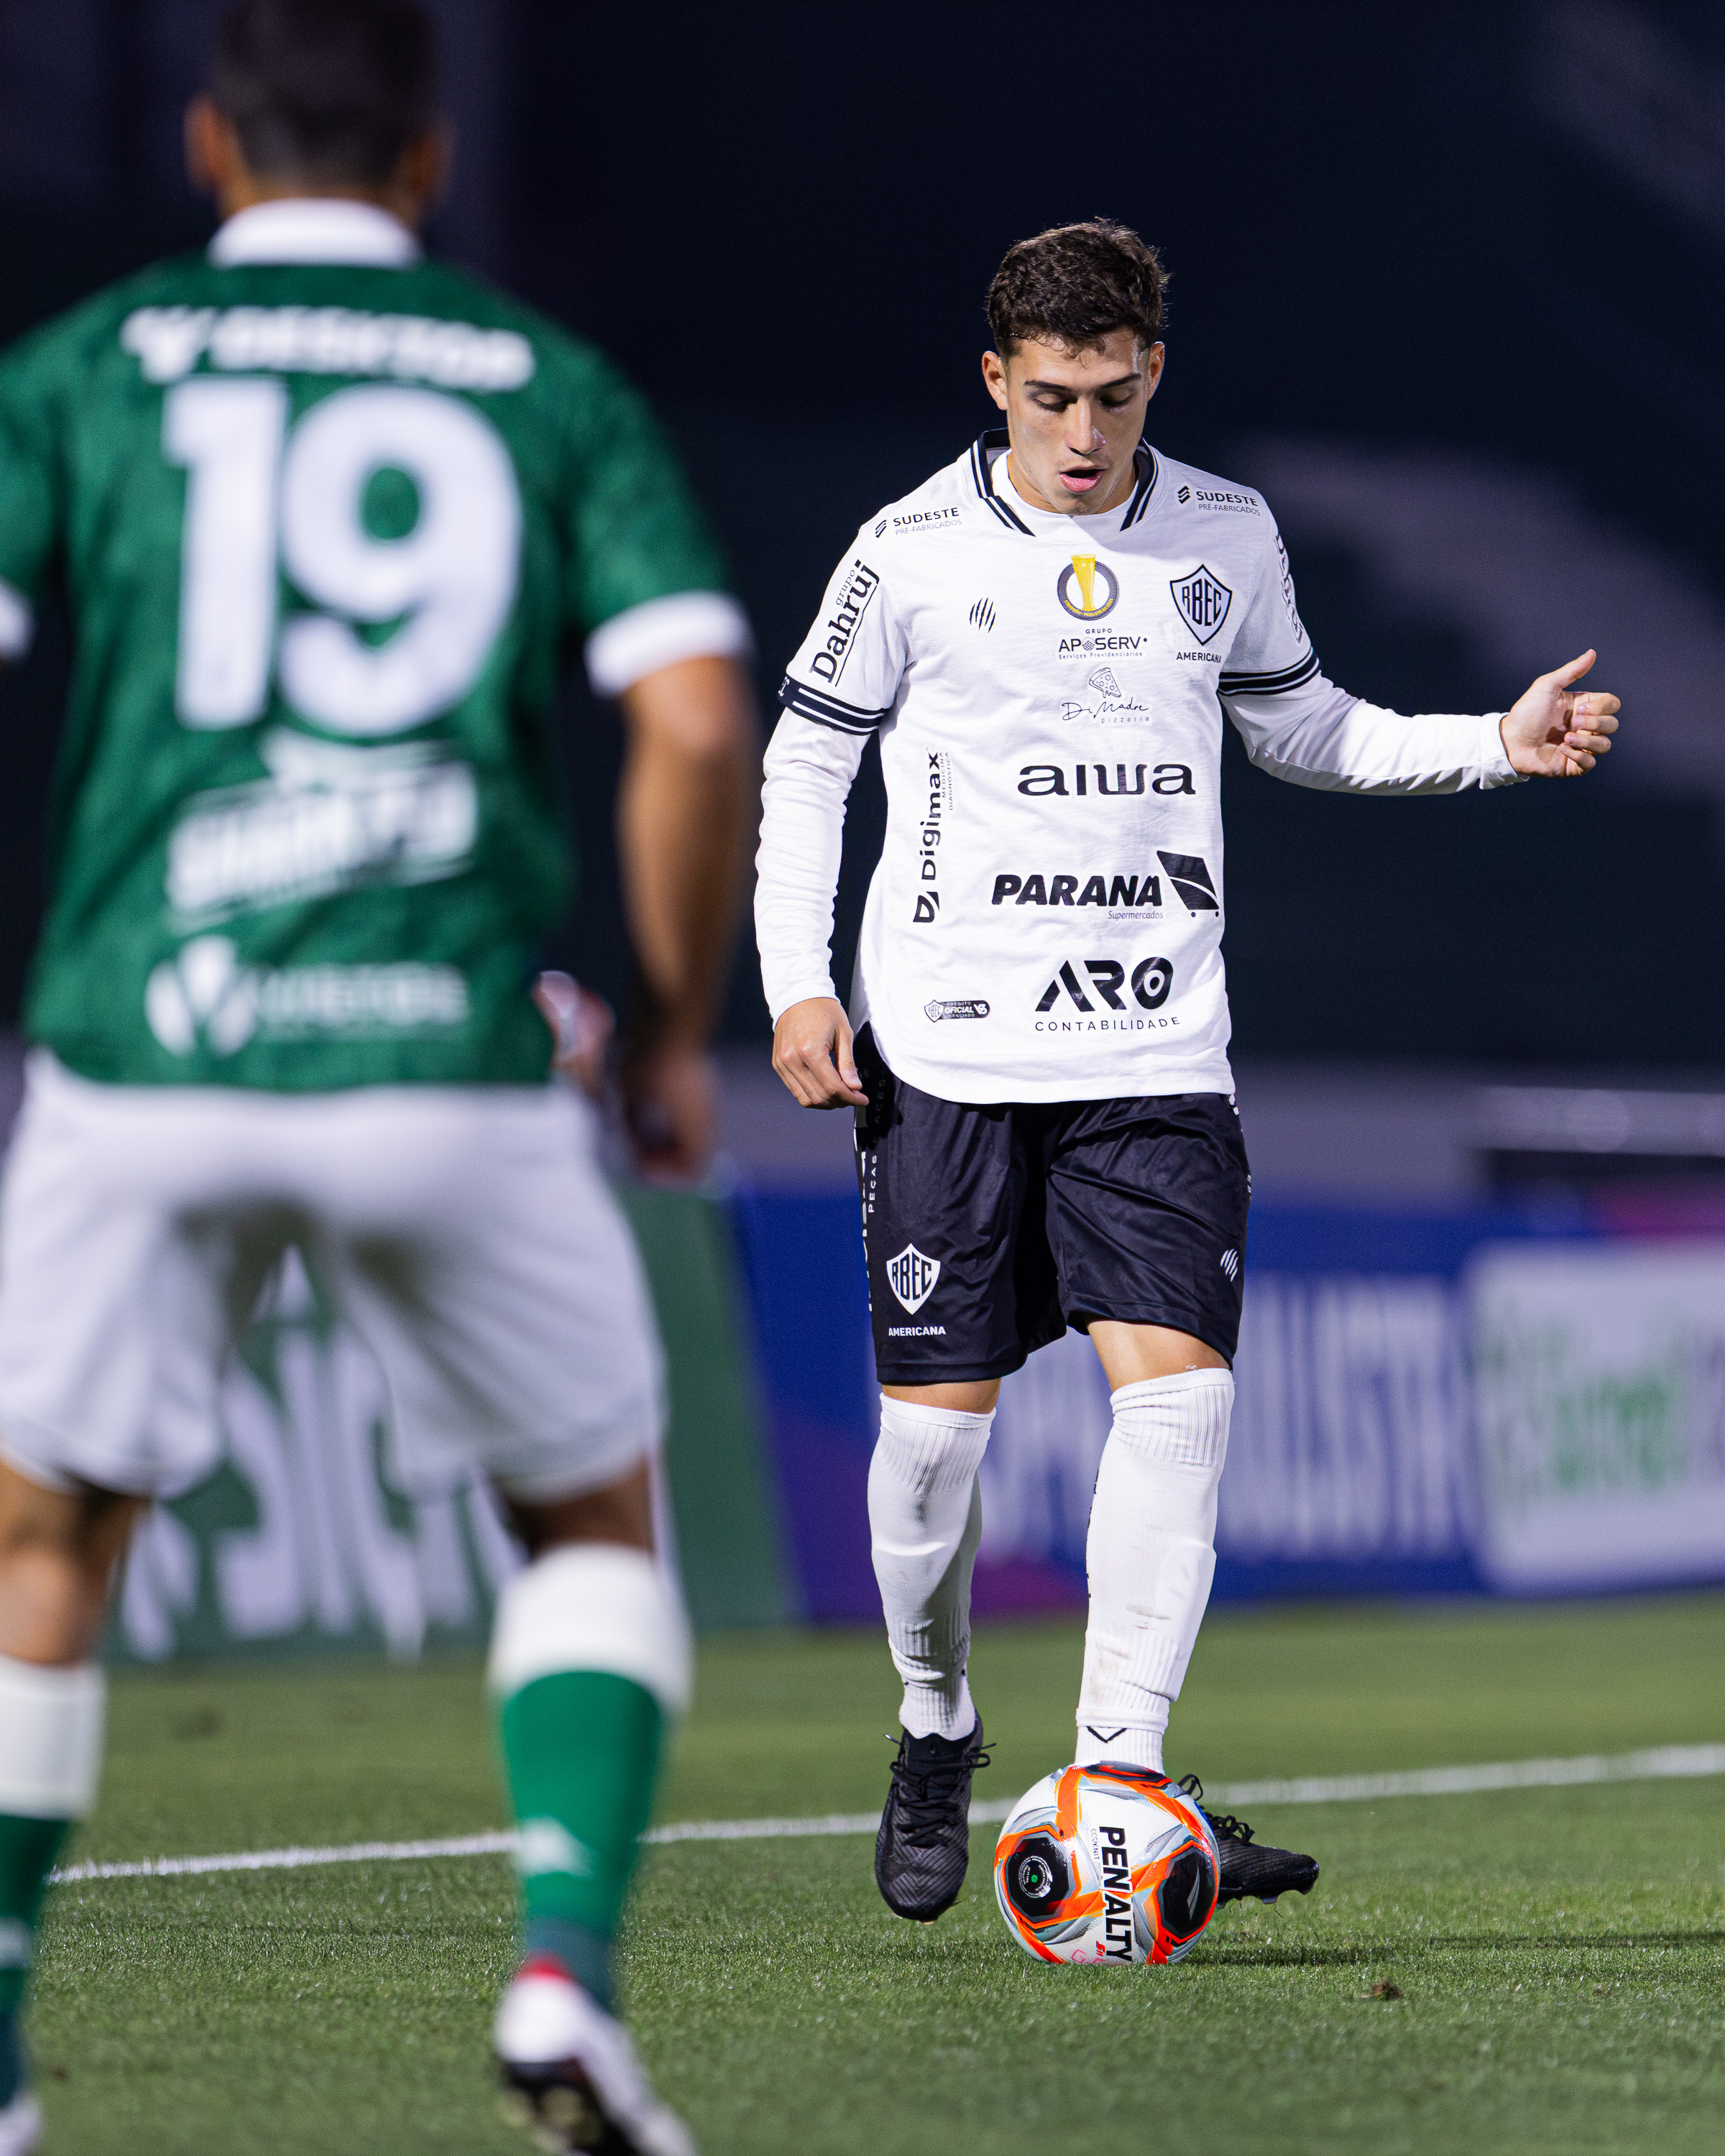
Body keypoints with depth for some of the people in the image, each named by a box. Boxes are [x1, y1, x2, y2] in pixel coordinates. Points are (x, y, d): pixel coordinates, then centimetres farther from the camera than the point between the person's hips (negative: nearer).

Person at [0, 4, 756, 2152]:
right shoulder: (559, 395, 9)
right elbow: (697, 725, -3)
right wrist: (677, 1030, 9)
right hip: (453, 1059, 0)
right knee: (594, 1528, 21)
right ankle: (566, 1971, 0)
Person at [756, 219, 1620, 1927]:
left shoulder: (1226, 538, 6)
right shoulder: (913, 551, -2)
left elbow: (1298, 726, 21)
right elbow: (806, 762, 5)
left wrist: (1494, 744, 7)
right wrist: (797, 984, -5)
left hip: (1153, 1049, 2)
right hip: (946, 1050, -2)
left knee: (1179, 1386, -14)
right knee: (937, 1414, -1)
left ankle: (1119, 1776, -14)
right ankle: (937, 1734, 23)